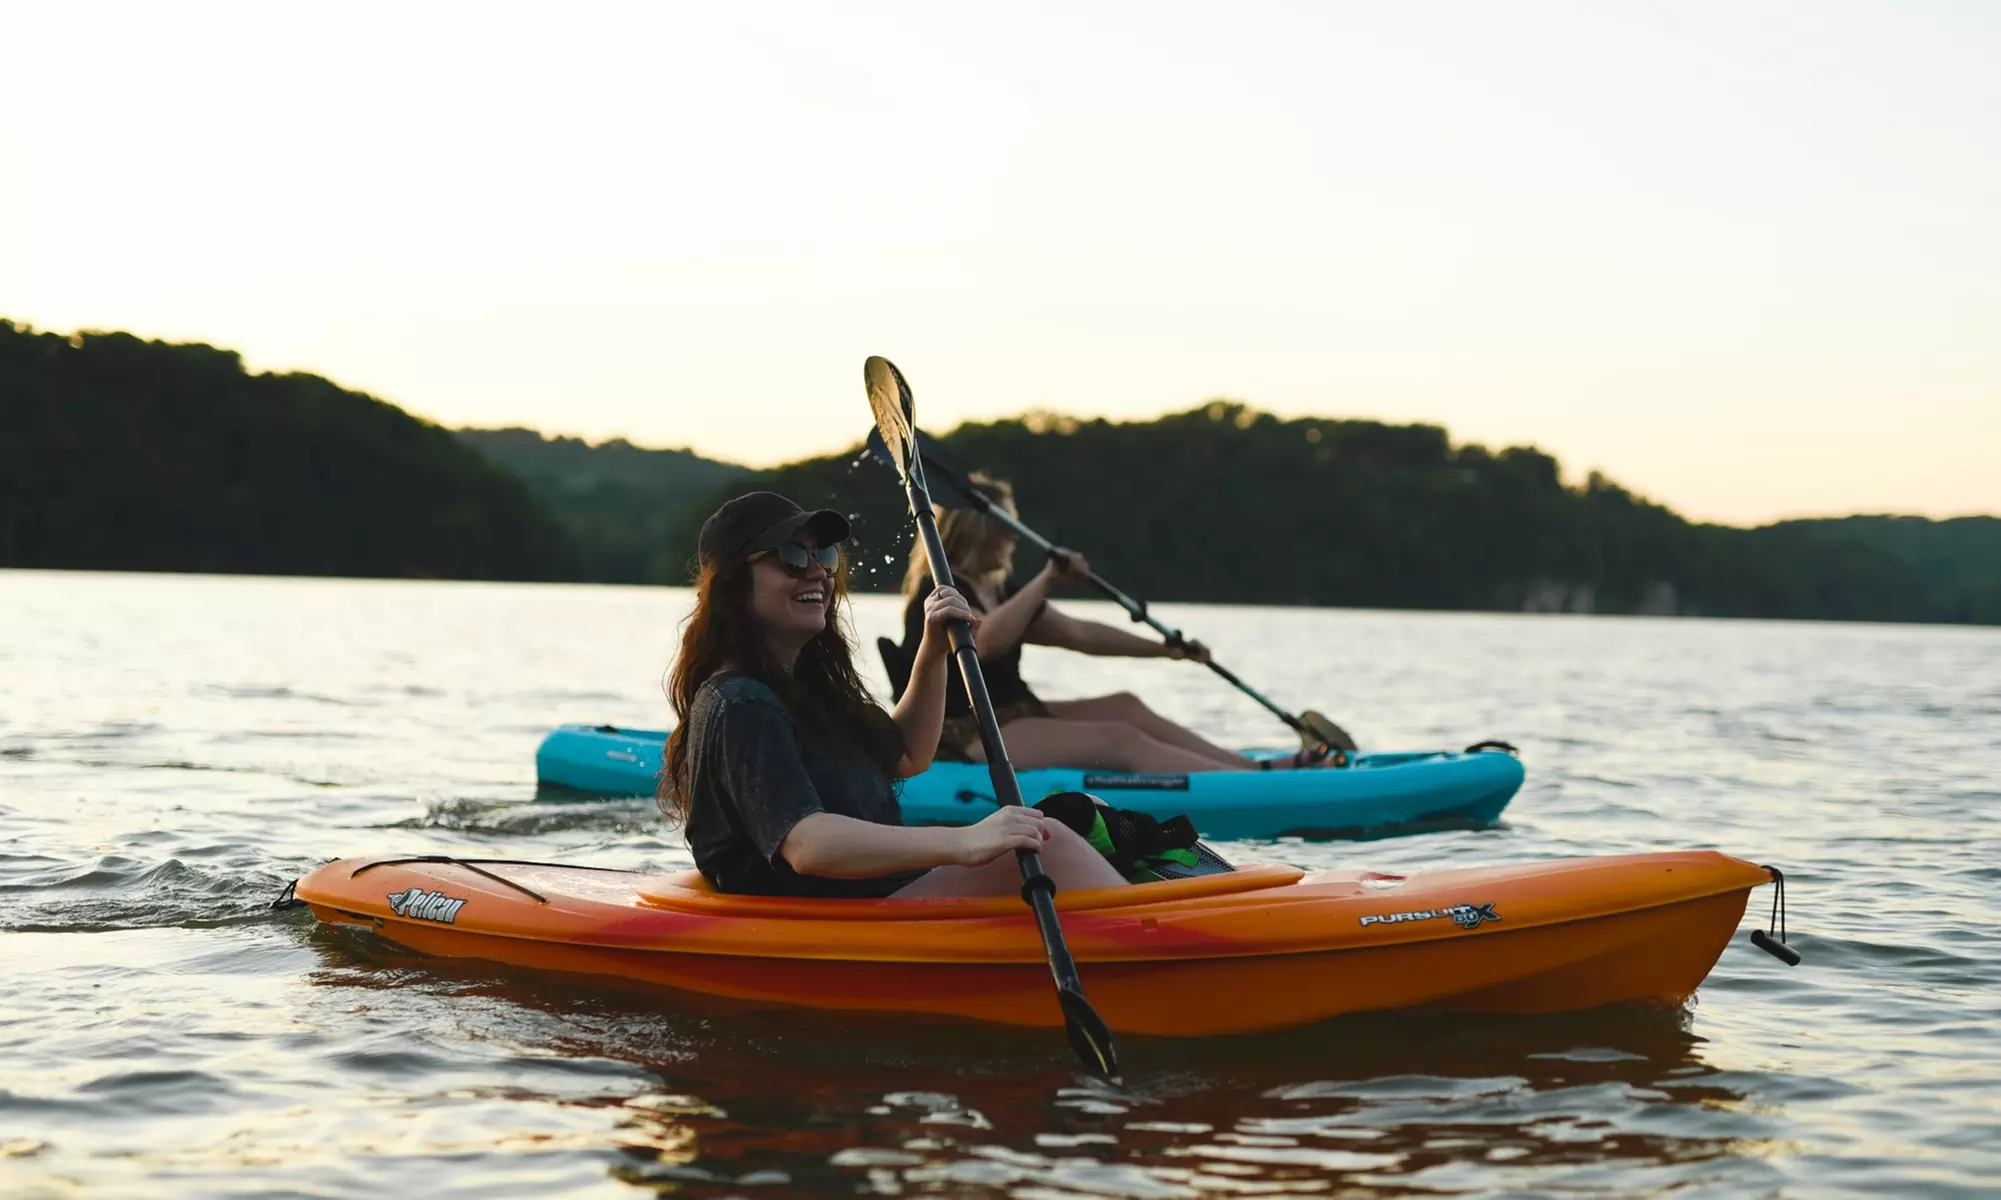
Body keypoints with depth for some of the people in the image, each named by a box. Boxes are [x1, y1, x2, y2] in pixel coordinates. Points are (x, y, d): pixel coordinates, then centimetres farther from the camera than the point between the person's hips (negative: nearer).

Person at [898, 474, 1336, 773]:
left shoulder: (998, 592, 16)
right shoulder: (938, 594, -13)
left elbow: (1080, 634, 16)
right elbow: (986, 642, -33)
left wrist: (1165, 649, 10)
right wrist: (1045, 581, -29)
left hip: (1015, 716, 10)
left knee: (1124, 707, -1)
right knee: (1120, 741, -19)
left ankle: (1258, 767, -7)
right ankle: (1263, 785, -26)